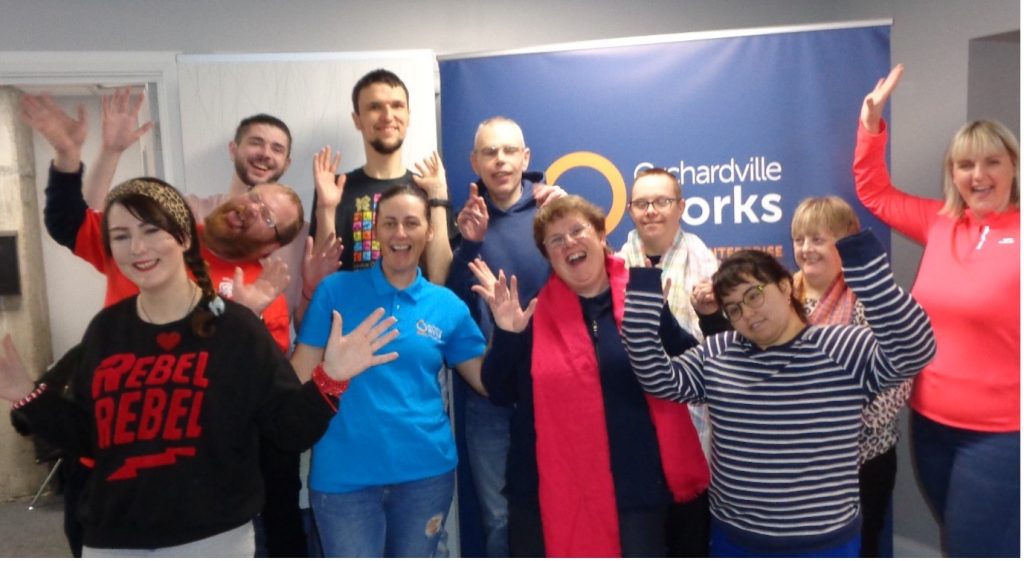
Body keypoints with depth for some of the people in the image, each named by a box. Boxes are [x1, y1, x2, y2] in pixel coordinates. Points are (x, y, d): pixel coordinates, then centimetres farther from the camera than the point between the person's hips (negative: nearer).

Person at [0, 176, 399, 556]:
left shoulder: (235, 327, -10)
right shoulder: (105, 330, 2)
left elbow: (290, 430, -10)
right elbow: (88, 436, 12)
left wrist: (330, 378, -24)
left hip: (214, 539, -3)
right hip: (112, 541, 4)